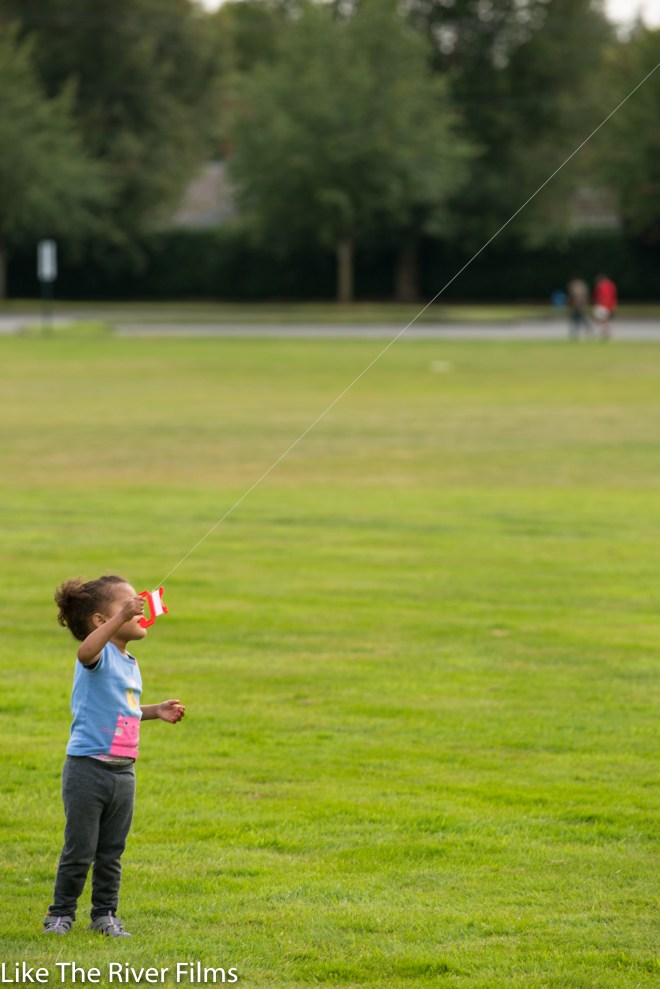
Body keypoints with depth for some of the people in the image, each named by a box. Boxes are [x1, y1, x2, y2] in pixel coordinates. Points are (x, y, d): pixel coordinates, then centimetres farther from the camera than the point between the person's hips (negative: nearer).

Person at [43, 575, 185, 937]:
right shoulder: (99, 655, -13)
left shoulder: (129, 663, 13)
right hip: (88, 768, -7)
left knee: (112, 852, 13)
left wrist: (154, 711, 14)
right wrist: (121, 618, -51)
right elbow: (86, 650, -40)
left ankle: (105, 914, 24)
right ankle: (61, 912, 15)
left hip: (123, 771, 7)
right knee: (79, 850, 1)